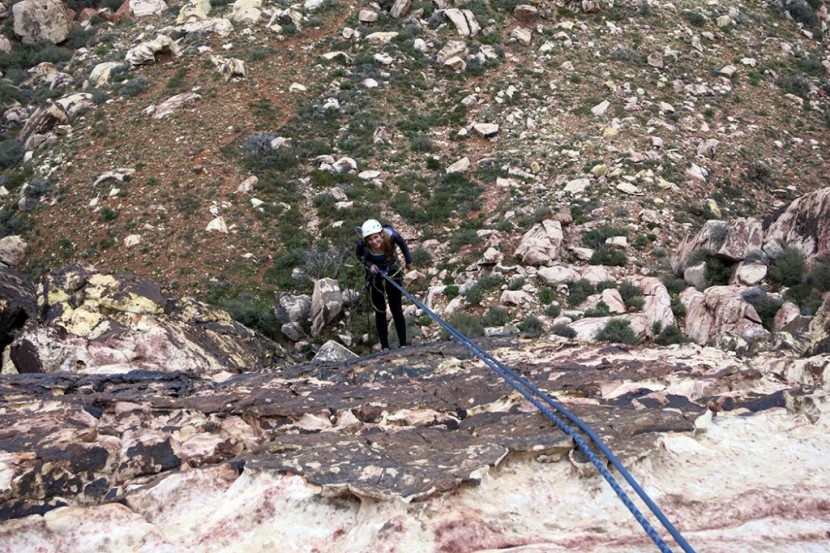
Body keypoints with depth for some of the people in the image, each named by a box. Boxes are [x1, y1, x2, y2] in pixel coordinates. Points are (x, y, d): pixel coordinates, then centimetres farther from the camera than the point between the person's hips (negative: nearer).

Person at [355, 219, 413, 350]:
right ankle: (385, 347, 11)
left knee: (396, 310, 3)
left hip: (392, 275, 0)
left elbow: (402, 243, -7)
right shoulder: (362, 245, -31)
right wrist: (369, 264, -24)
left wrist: (408, 259, 5)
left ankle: (403, 345, 8)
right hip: (375, 278, 0)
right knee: (380, 312, 5)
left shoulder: (391, 236, -31)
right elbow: (358, 255, -6)